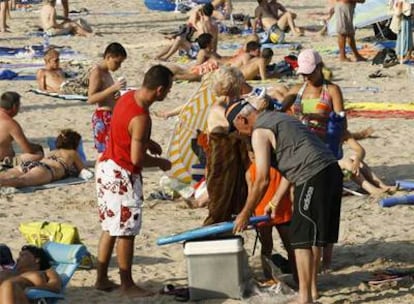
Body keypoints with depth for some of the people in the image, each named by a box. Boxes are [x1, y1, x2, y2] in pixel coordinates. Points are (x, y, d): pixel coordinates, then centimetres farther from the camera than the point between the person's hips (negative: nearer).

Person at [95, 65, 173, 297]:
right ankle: (127, 284, 10)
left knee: (111, 228, 17)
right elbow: (137, 158, -24)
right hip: (123, 176, -10)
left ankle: (102, 279, 24)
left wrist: (147, 141, 13)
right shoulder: (141, 118, -26)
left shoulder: (128, 97, 2)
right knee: (126, 231, 1)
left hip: (107, 167, 10)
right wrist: (161, 162, -8)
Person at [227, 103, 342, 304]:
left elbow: (262, 180, -10)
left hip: (313, 178, -10)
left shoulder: (259, 132, -5)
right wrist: (276, 201, 28)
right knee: (313, 238, 18)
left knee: (302, 239, -4)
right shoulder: (277, 118, 24)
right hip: (331, 171, 10)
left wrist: (245, 214, 0)